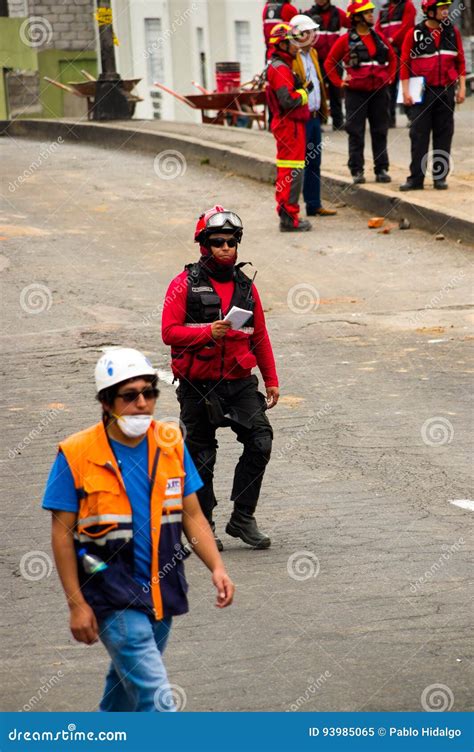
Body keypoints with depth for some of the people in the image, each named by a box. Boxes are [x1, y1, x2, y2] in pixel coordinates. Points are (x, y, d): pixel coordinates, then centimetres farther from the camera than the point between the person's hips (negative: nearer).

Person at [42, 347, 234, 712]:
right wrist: (76, 604, -10)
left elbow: (192, 515, 7)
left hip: (161, 592, 5)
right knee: (156, 699, -14)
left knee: (128, 677, 24)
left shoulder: (171, 444, 1)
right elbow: (62, 533, -7)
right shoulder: (76, 455, -12)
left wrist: (217, 567, -7)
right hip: (112, 595, -5)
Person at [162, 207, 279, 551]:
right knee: (202, 459, 6)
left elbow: (260, 337, 16)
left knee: (260, 441, -13)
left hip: (240, 383, 3)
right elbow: (170, 331, -10)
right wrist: (208, 332, -23)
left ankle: (242, 518, -4)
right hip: (198, 386, -3)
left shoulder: (245, 286, 11)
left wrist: (271, 380, 13)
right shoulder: (185, 285, -3)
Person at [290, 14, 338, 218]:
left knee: (314, 163, 14)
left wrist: (323, 110, 19)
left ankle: (314, 205, 21)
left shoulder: (312, 53, 15)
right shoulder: (291, 57, -14)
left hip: (314, 116, 9)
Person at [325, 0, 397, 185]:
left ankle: (381, 169, 12)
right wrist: (339, 82, -5)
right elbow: (330, 62, 1)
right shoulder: (346, 40, -4)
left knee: (380, 132, 7)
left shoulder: (379, 38, 8)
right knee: (356, 133, 0)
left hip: (379, 91, 4)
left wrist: (390, 76, 11)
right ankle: (357, 171, 4)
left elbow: (392, 58, 22)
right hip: (356, 92, -4)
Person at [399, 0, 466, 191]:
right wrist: (406, 91, -7)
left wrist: (462, 87, 4)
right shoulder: (414, 34, -3)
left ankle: (440, 177, 10)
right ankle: (416, 178, 0)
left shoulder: (453, 32, 7)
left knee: (444, 135, 4)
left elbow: (460, 61, 10)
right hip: (422, 92, -3)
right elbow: (405, 62, -2)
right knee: (419, 135, -2)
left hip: (446, 91, 3)